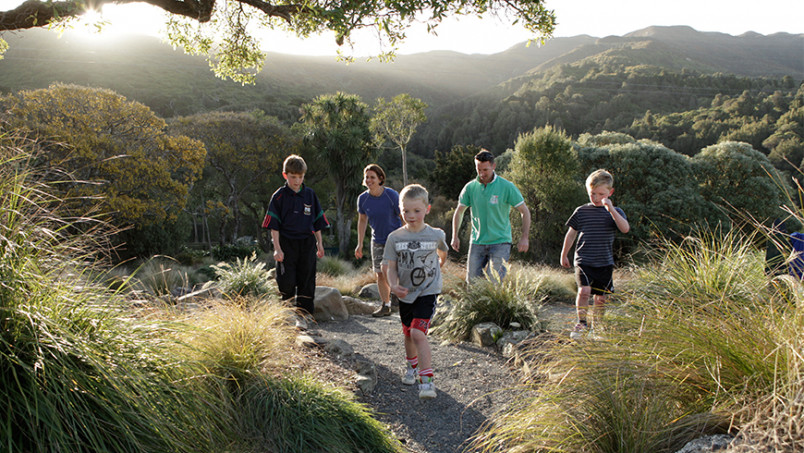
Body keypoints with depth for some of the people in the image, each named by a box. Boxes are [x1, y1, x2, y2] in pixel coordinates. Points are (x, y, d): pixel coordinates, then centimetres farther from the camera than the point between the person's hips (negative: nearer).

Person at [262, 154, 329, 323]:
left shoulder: (310, 195, 9)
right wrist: (277, 248, -9)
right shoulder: (279, 196, -1)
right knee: (286, 281, -5)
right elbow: (274, 225, -3)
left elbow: (317, 222, 14)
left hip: (307, 244, 3)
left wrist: (319, 243, 11)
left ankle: (304, 313, 11)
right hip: (287, 244, -3)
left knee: (307, 280, 3)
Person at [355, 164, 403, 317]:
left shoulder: (392, 195, -17)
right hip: (377, 240, 4)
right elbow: (362, 221, 8)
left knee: (386, 269, -19)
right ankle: (385, 306, 20)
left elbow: (404, 218, -9)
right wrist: (360, 244, 7)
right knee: (380, 275, 7)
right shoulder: (363, 199, -5)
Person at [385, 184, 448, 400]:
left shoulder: (436, 235, -7)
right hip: (406, 294, 3)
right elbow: (392, 268, -4)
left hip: (428, 291, -3)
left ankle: (427, 380, -14)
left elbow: (443, 253, 16)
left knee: (418, 332, -18)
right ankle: (412, 367, 43)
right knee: (408, 333, 18)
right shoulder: (394, 238, -6)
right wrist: (394, 285, -21)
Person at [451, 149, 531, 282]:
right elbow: (459, 212, 16)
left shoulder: (507, 187, -6)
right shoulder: (470, 187, 2)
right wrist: (455, 236, 8)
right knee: (472, 280, 3)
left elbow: (525, 211, 0)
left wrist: (524, 238, -8)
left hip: (500, 242, -3)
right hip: (477, 242, 3)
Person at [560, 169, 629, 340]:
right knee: (584, 290, -20)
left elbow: (625, 228, -18)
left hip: (605, 263, 1)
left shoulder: (614, 212, 2)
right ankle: (581, 323, -3)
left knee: (600, 297, 8)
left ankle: (596, 327, 28)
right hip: (584, 261, -1)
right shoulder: (581, 211, 3)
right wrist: (564, 255, 16)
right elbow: (571, 234, 13)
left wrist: (611, 209, -27)